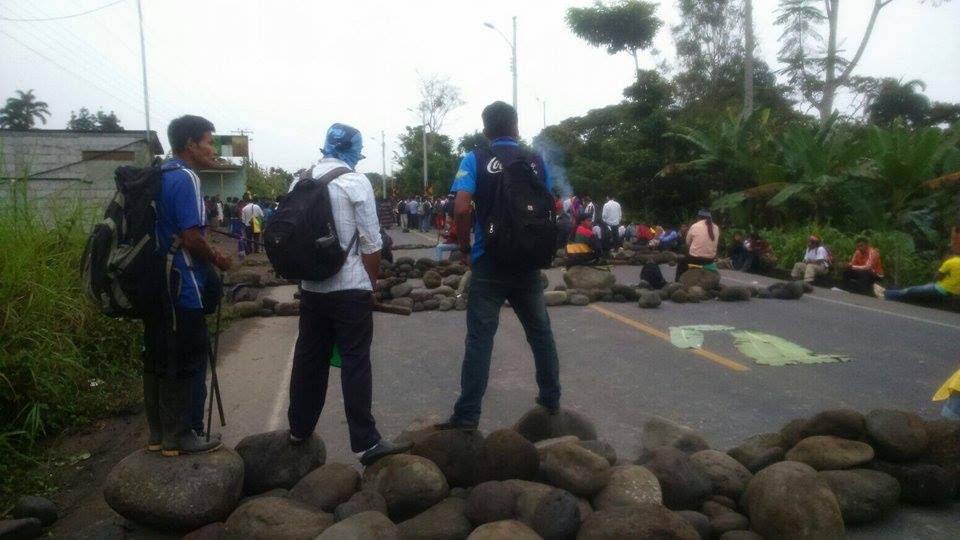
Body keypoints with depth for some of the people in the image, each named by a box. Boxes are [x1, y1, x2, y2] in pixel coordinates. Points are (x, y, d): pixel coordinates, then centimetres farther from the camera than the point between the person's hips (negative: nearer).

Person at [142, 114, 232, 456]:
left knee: (158, 359, 14)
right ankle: (180, 435, 9)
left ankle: (158, 433, 24)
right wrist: (217, 260, -5)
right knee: (188, 361, 1)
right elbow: (190, 236, -21)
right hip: (182, 287, -10)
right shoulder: (185, 178, -14)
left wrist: (208, 255, 15)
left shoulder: (159, 176, 14)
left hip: (156, 284, 10)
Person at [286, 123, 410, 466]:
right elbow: (371, 244, -9)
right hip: (350, 289, -5)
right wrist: (372, 283, 3)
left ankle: (299, 430, 27)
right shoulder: (355, 182, -9)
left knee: (308, 357, 15)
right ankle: (365, 443, 1)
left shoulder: (300, 182, 6)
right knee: (355, 363, -2)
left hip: (310, 287, 5)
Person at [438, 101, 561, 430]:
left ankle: (467, 415, 2)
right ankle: (551, 398, 28)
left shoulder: (475, 160, -4)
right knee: (540, 331, 16)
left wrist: (465, 248, -4)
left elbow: (461, 208, -16)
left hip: (489, 264, -3)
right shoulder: (537, 162, 5)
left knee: (480, 338, 0)